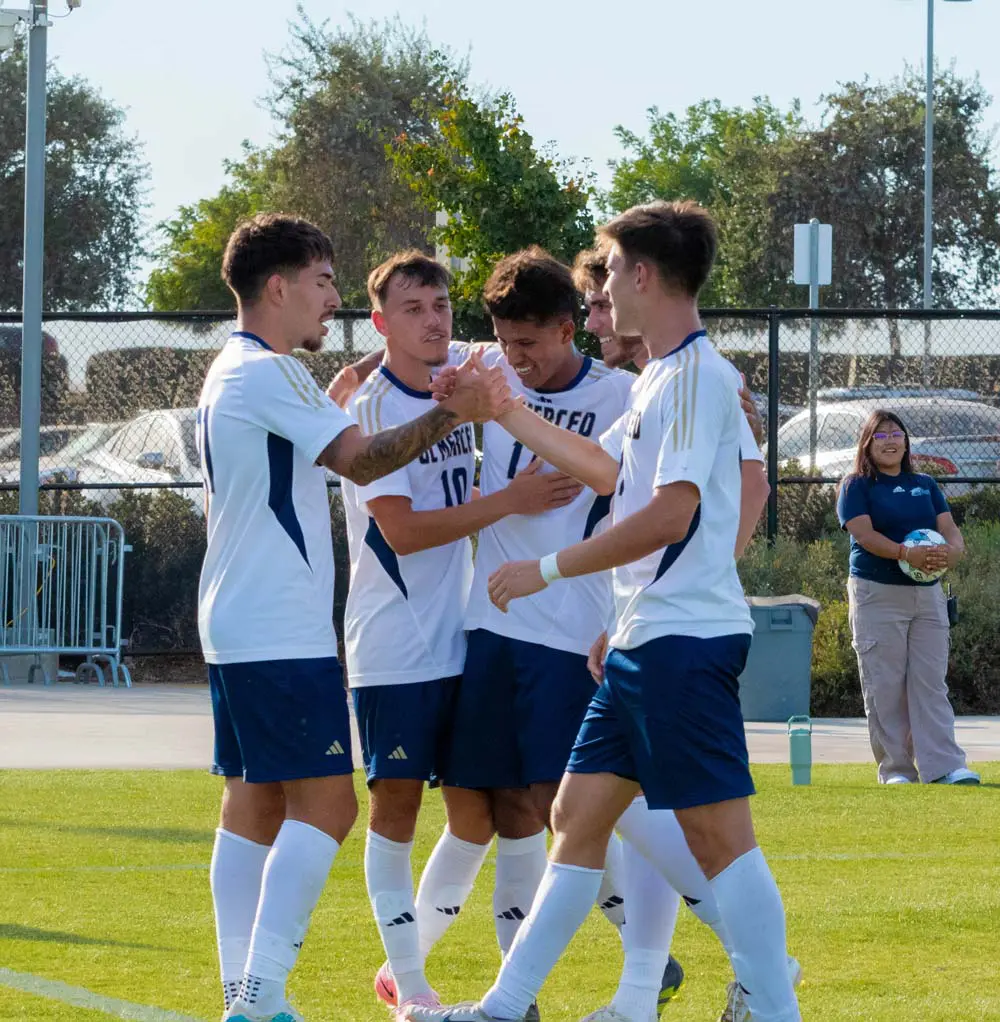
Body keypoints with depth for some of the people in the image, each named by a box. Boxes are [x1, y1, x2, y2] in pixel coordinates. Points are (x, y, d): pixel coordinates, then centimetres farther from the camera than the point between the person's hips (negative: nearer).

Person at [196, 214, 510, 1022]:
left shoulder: (230, 374, 18)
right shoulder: (269, 373, -13)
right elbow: (360, 461, -19)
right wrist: (452, 413, -21)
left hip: (233, 624, 11)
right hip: (283, 631, -11)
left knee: (254, 803, 9)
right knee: (325, 803, -11)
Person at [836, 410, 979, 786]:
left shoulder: (925, 486, 16)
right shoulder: (857, 486, 2)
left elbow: (948, 527, 6)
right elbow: (863, 532, -13)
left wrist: (953, 550, -19)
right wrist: (906, 554, -28)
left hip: (927, 595, 4)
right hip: (877, 596, -4)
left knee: (931, 683, -1)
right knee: (884, 686, -3)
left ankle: (944, 766, -7)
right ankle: (895, 768, 2)